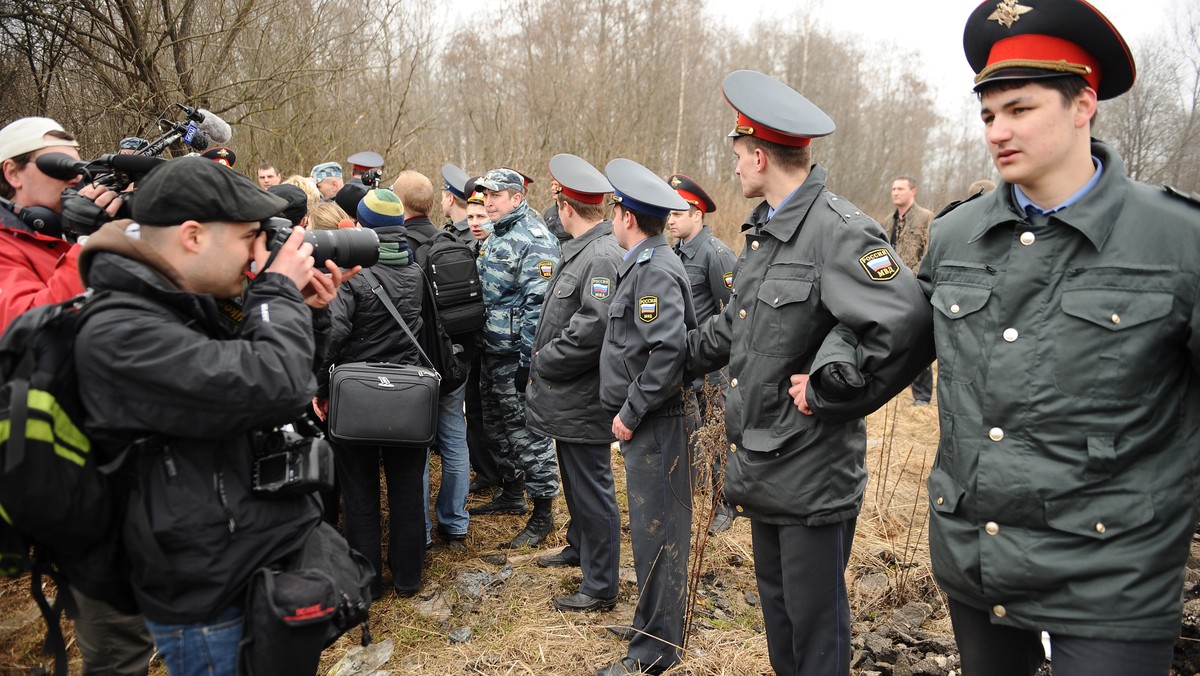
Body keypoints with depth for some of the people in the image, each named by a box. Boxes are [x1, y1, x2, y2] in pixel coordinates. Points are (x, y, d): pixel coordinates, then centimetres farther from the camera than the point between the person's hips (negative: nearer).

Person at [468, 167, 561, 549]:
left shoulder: (534, 240, -15)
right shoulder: (495, 236, 15)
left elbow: (538, 303, -21)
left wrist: (528, 357, -23)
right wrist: (482, 344, 19)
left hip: (517, 354, -10)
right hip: (492, 351, 10)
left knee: (528, 431, -3)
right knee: (502, 426, 19)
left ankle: (543, 514, 8)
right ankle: (512, 495, 35)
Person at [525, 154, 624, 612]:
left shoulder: (603, 256, -21)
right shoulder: (580, 250, 10)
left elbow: (592, 330, -29)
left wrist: (544, 362, -16)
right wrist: (544, 360, 9)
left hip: (582, 400, -10)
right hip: (567, 396, 10)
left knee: (592, 488, 1)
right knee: (575, 479, 26)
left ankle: (600, 587, 14)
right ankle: (579, 547, 46)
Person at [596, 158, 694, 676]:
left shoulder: (655, 270, -18)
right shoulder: (643, 265, 13)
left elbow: (669, 351, -27)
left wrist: (631, 411, -20)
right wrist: (628, 410, 14)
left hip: (653, 423, -10)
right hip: (643, 420, 10)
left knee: (655, 532, 0)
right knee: (652, 529, 19)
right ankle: (653, 624, 34)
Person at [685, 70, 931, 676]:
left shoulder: (838, 230, -20)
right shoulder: (761, 229, 10)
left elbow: (907, 325, -33)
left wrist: (827, 390, -23)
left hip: (813, 477, -9)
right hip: (761, 465, 9)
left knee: (814, 622, 8)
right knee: (776, 603, 24)